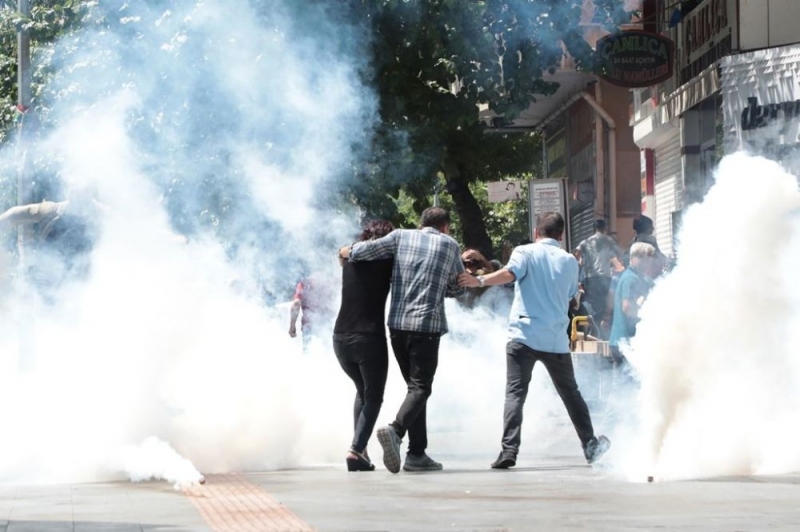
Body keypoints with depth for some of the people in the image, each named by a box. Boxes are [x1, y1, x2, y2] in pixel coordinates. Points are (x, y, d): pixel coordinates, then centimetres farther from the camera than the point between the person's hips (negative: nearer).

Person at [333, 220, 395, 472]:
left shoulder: (350, 261, 9)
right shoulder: (387, 262, -4)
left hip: (341, 338, 5)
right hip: (370, 339, -5)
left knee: (362, 391, 25)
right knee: (373, 397, 8)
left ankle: (361, 449, 15)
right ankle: (356, 449, -11)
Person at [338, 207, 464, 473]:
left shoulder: (402, 236, 9)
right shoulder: (449, 244, 8)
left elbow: (362, 251, 1)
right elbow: (456, 288, 18)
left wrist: (346, 251, 21)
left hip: (397, 324, 4)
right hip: (427, 324, -4)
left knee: (415, 386, 13)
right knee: (420, 387, -4)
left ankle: (417, 453, 8)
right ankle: (396, 430, -32)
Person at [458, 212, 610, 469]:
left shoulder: (525, 252, 2)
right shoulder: (569, 261, 12)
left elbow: (509, 274, -18)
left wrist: (479, 281, -27)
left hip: (523, 335, -3)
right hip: (556, 339, 3)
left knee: (515, 393, -6)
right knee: (571, 393, 18)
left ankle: (509, 450, -20)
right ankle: (591, 445, 26)